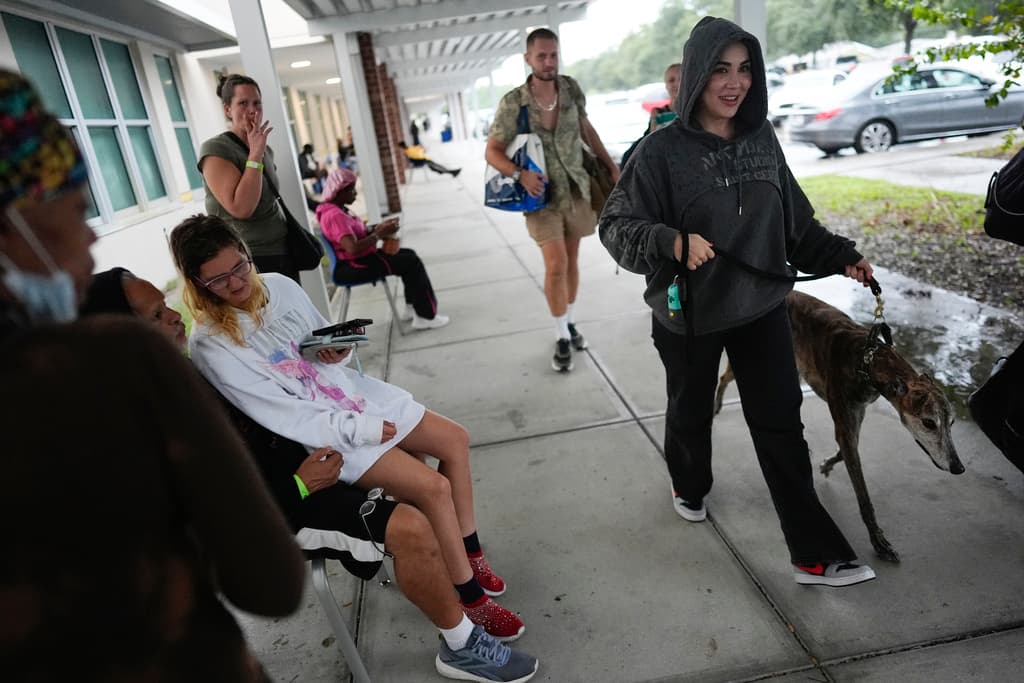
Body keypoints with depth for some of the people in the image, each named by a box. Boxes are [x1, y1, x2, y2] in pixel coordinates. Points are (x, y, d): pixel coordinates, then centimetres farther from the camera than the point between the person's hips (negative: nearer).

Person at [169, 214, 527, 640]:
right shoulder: (210, 345, -19)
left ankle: (469, 554, 17)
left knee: (455, 440, 2)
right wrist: (362, 430, -19)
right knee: (433, 488, -17)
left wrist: (338, 352, -10)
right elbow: (285, 417, -20)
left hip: (353, 392, 7)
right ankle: (471, 599, 4)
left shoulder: (279, 286, -1)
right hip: (324, 432, -7)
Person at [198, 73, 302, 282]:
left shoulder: (265, 150, 11)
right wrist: (255, 154, -20)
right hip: (248, 261, -7)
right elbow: (241, 208, -25)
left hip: (283, 253, 7)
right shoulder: (215, 149, -12)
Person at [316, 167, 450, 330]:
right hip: (353, 267, -11)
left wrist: (379, 227, -2)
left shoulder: (339, 209, 10)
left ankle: (412, 306, 18)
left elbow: (358, 233, 15)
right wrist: (380, 234, -22)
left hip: (360, 259, 11)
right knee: (412, 263, -11)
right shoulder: (334, 215, -22)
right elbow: (353, 248, -32)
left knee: (408, 255, 15)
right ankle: (425, 316, -7)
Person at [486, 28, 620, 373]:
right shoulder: (512, 103, -14)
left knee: (572, 260, 12)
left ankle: (570, 323, 28)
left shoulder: (571, 89, -2)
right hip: (542, 193, -4)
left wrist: (611, 166, 10)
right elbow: (492, 151, -11)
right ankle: (562, 338, 2)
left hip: (576, 188, 4)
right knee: (556, 264, -12)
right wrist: (520, 173, -29)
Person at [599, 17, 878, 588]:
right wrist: (672, 244, -31)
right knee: (691, 412, 18)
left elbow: (795, 219, 11)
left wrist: (840, 256, 2)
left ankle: (815, 554, 16)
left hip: (761, 308, 4)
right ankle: (690, 488, 49)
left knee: (782, 425, 5)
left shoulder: (762, 138, 1)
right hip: (689, 315, -3)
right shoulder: (663, 150, -13)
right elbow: (617, 227, -15)